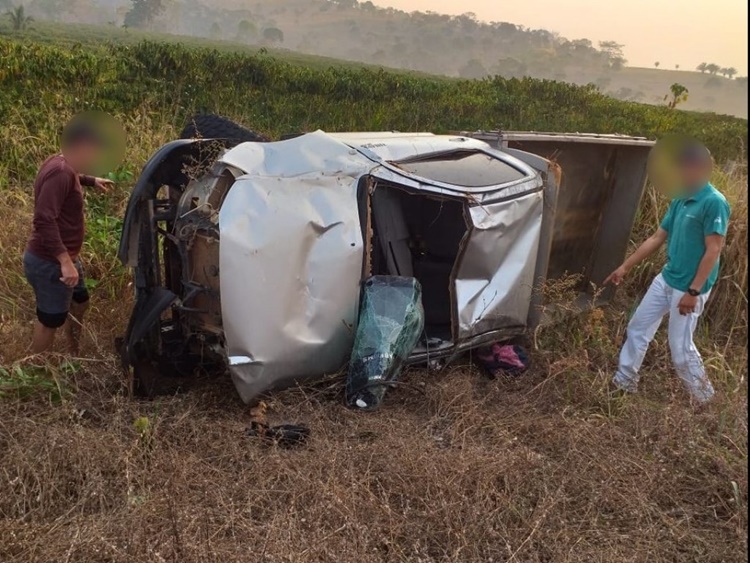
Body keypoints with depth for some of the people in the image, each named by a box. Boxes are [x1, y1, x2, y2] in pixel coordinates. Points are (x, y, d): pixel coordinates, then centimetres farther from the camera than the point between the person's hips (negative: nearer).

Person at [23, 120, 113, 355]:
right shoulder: (60, 172, -26)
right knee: (50, 321, 3)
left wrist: (91, 180, 30)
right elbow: (44, 220, -35)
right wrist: (65, 260, -39)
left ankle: (73, 358, 43)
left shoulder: (62, 165, 5)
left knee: (79, 303, 25)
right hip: (49, 263, -11)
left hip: (62, 258, 11)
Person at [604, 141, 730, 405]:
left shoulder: (714, 203, -19)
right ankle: (623, 383, 29)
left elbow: (713, 251, -21)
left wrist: (693, 292, -23)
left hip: (688, 288, -9)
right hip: (666, 279, 9)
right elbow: (656, 238, 13)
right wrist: (625, 267, 13)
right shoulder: (679, 201, 7)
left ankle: (705, 399, 23)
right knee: (638, 326, 14)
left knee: (680, 347, 0)